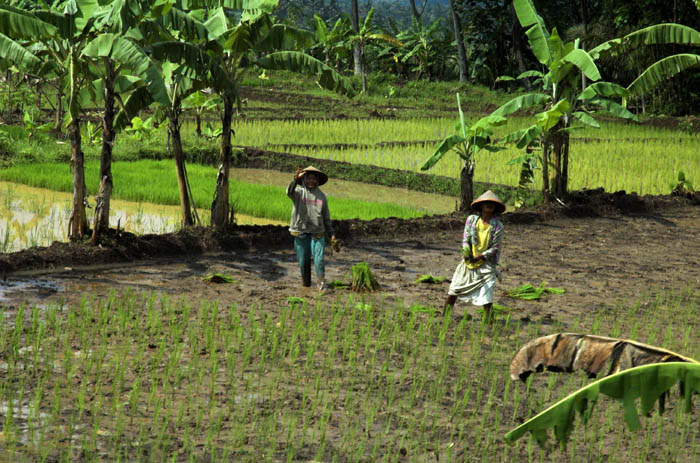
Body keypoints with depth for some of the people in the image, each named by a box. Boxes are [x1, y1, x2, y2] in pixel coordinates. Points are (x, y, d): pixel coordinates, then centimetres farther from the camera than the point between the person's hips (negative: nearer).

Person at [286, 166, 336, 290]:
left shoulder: (321, 195, 12)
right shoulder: (299, 192, 2)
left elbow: (326, 216, 17)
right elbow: (289, 192, -22)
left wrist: (331, 232, 12)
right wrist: (295, 179, -41)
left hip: (317, 232, 1)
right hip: (301, 232, -1)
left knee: (319, 259, -12)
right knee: (303, 260, 4)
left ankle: (321, 282, -5)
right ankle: (305, 281, 22)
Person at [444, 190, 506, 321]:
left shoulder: (498, 226, -6)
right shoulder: (472, 219, 0)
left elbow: (495, 248, -8)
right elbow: (466, 238, 1)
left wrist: (481, 256, -22)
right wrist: (466, 252, -19)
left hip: (486, 265, -3)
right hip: (469, 262, 3)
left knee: (486, 298, -11)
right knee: (454, 290, 8)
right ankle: (445, 316, 24)